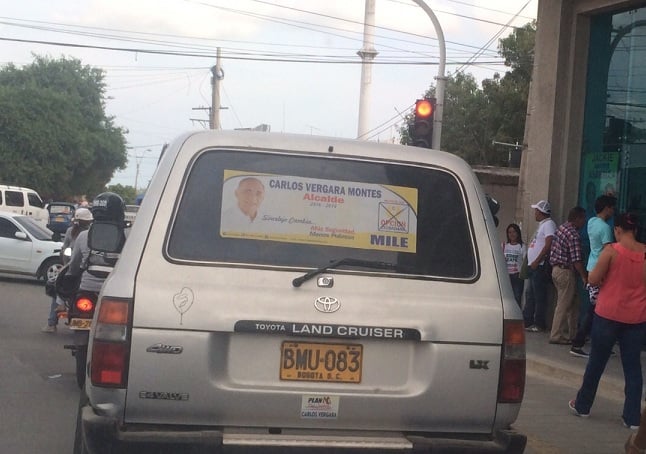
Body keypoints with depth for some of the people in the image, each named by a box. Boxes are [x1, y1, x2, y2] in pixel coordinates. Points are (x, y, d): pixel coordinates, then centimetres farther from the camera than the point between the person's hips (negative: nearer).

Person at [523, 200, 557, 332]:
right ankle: (527, 321, 18)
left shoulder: (548, 224, -11)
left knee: (539, 296, -6)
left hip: (540, 266, -10)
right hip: (534, 266, 10)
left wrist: (536, 261, -21)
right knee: (530, 295, 13)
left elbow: (548, 244, -21)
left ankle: (539, 324, -3)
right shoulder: (542, 224, 20)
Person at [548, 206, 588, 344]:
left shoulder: (562, 228, 10)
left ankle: (573, 334, 20)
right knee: (564, 305, -3)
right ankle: (556, 336, 1)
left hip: (556, 269, 10)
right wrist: (584, 277, -16)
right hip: (566, 272, -10)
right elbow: (576, 260, -23)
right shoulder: (573, 235, -19)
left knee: (572, 304, 16)